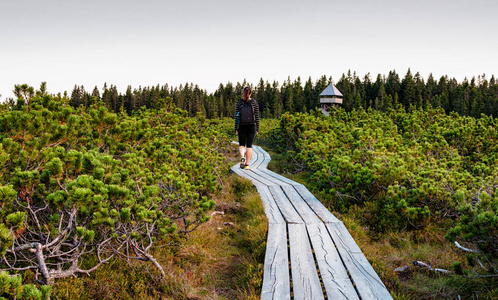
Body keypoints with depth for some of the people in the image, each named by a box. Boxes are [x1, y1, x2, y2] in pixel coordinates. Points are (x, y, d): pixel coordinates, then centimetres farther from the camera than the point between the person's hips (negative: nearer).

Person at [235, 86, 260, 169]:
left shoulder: (239, 102, -3)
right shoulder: (254, 102, -2)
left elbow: (236, 116, -4)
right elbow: (257, 116, -1)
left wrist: (236, 129, 1)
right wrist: (257, 129, 6)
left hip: (242, 127, 0)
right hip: (251, 126, 0)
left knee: (241, 144, 13)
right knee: (249, 145, 6)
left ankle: (242, 157, -15)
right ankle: (247, 164, 2)